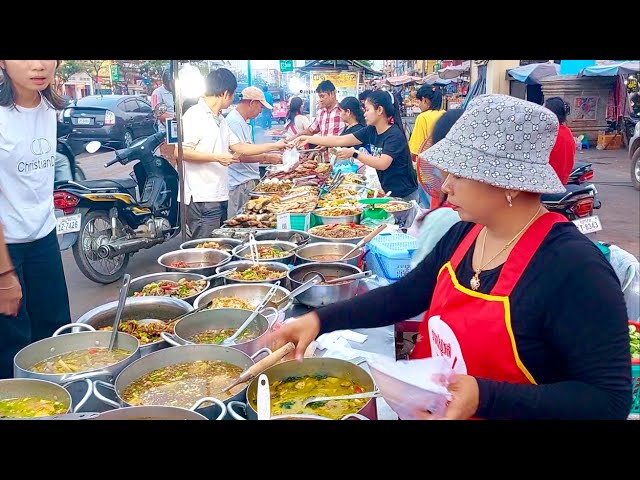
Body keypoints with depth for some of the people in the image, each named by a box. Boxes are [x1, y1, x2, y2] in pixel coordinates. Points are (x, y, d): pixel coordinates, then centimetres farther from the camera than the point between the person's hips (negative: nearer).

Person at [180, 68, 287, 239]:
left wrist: (275, 146, 22)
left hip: (220, 196, 9)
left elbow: (240, 148, 21)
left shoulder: (220, 119, 18)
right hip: (202, 199, -9)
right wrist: (217, 157, -18)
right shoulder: (195, 115, -10)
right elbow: (181, 152, -17)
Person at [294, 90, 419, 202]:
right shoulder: (371, 131, 3)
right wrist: (309, 139, 1)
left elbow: (382, 164, -31)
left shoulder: (395, 134, -19)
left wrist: (355, 154, -26)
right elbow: (341, 140, 3)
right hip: (388, 192, 7)